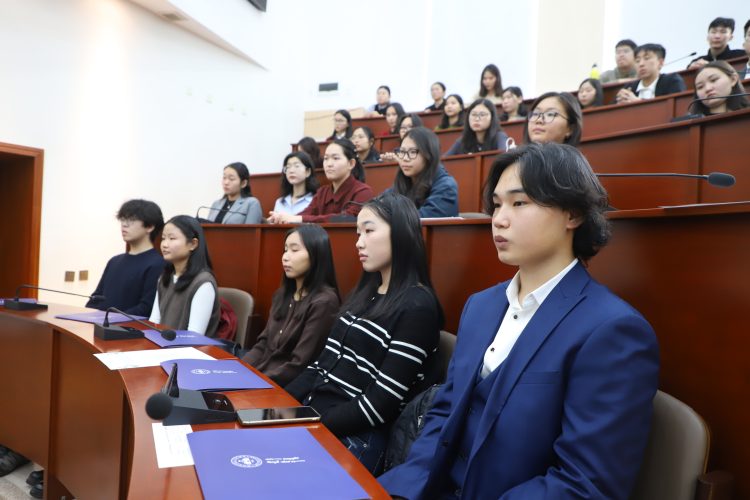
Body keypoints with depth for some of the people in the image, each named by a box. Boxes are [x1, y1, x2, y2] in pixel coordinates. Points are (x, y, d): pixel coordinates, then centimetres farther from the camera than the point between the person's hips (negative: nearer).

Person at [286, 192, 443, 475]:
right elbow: (324, 363, 12)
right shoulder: (365, 294, 14)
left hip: (355, 438, -7)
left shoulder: (417, 306, -13)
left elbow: (381, 404, -17)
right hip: (311, 414, 7)